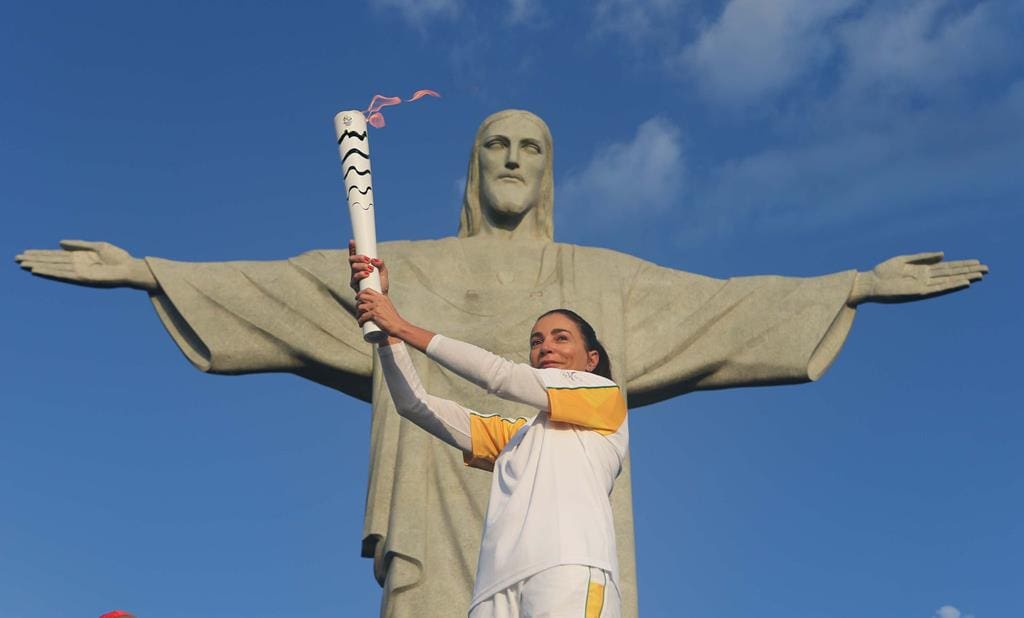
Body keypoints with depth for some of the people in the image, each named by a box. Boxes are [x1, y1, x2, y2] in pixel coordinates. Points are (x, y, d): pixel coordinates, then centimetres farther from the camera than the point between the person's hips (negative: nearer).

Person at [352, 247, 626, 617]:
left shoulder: (605, 396, 17)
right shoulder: (513, 435, 33)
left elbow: (500, 376, 11)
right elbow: (415, 404, 27)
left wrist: (405, 328, 13)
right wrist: (385, 326, 17)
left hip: (569, 568, -5)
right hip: (498, 585, 5)